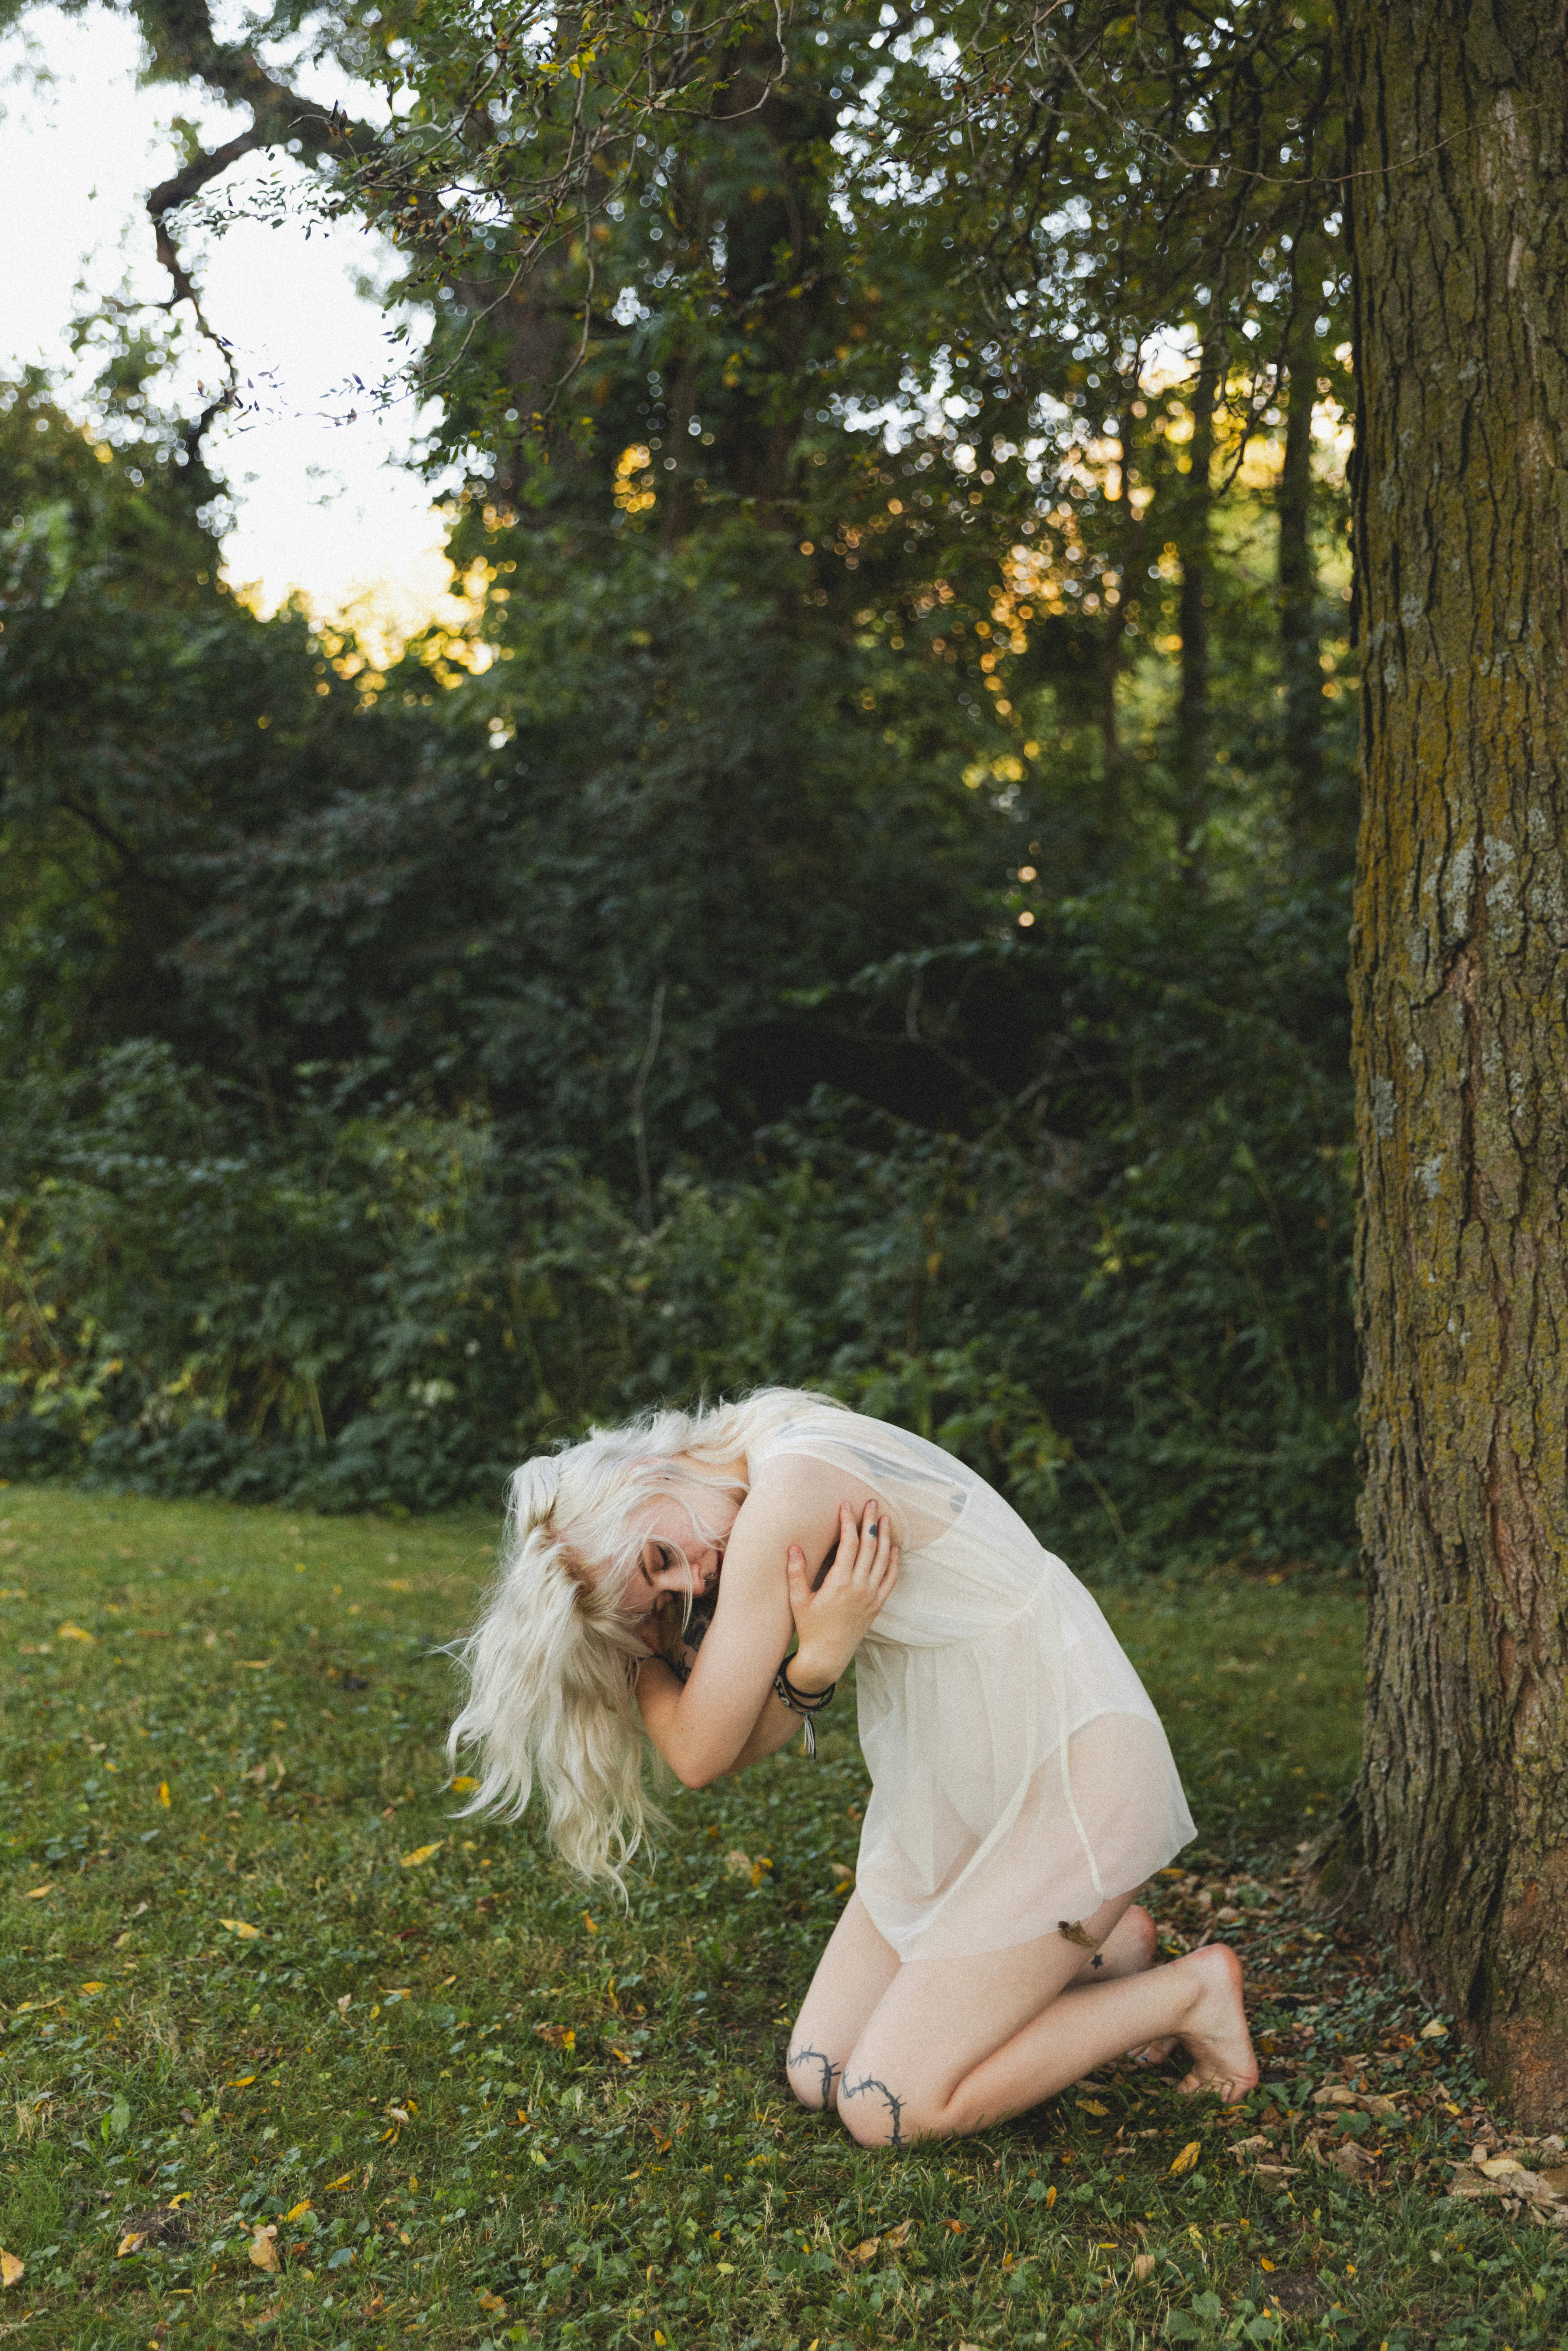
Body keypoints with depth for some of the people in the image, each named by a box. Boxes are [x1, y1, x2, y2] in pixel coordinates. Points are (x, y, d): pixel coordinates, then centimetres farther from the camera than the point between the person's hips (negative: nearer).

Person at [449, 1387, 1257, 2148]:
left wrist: (642, 1660, -3)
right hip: (959, 1797, 9)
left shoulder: (787, 1496, -25)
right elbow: (744, 1743, -2)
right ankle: (1093, 1950, 19)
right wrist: (819, 1661, -20)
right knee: (819, 2074, 8)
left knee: (884, 2108, -6)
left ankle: (1187, 1991, 6)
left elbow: (701, 1753, -18)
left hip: (1071, 1776, -9)